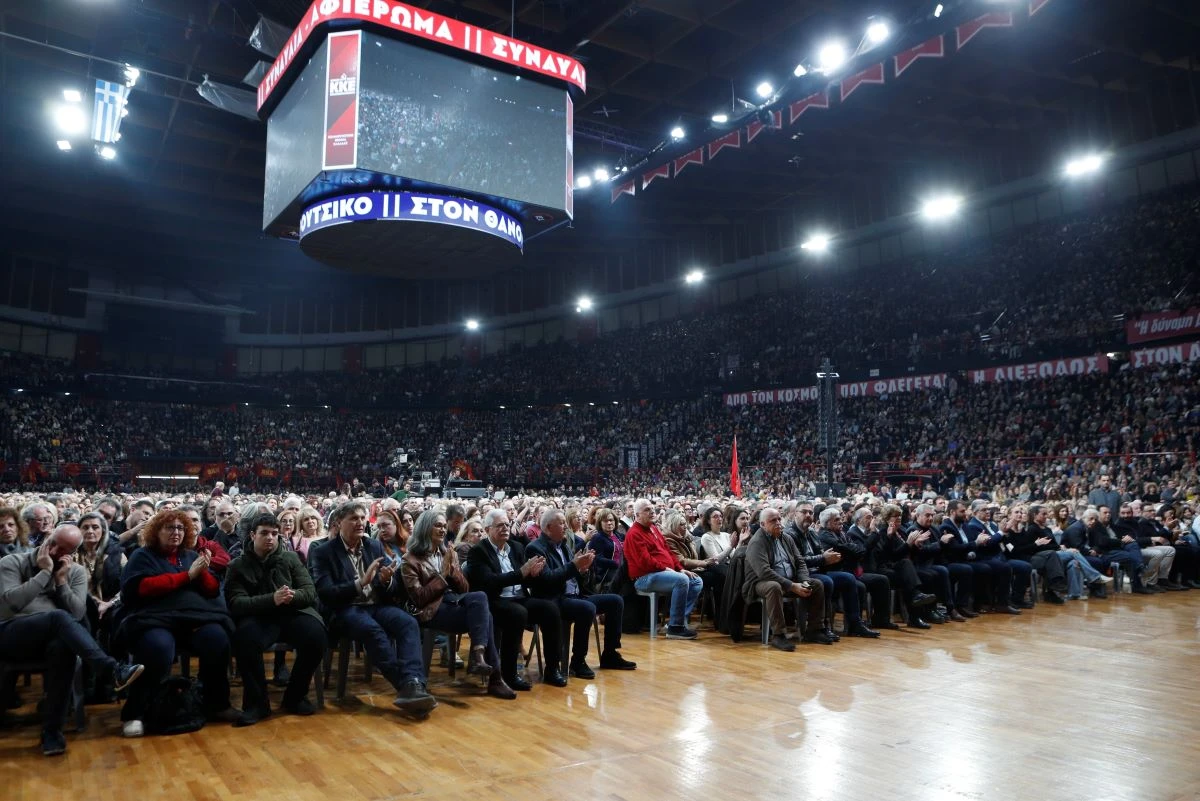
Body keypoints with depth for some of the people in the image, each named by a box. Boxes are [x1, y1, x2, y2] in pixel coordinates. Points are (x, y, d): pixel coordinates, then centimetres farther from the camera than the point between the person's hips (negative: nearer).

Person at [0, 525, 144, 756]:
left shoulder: (76, 572, 10)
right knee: (59, 617, -35)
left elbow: (77, 613, -3)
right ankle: (113, 669, -46)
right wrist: (44, 572, -14)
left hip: (51, 637, 3)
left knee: (63, 646, -37)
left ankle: (52, 730, -29)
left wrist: (61, 580, -8)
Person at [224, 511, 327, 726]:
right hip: (258, 617, -1)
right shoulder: (238, 565, 7)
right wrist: (272, 599, -23)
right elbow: (236, 603, -6)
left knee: (315, 635, -29)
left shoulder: (291, 558, 12)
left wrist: (293, 596, -20)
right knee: (245, 637, -36)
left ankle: (295, 696, -4)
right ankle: (257, 702, -15)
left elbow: (310, 592, 5)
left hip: (291, 613, 2)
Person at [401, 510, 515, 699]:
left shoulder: (449, 552, 18)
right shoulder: (410, 560, 1)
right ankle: (494, 677, -28)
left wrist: (452, 569, -5)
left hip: (454, 601, 5)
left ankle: (478, 656, -35)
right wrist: (443, 574, -11)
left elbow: (464, 589, 12)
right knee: (483, 616, -29)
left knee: (479, 597, -32)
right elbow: (418, 598, -9)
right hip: (432, 610, -5)